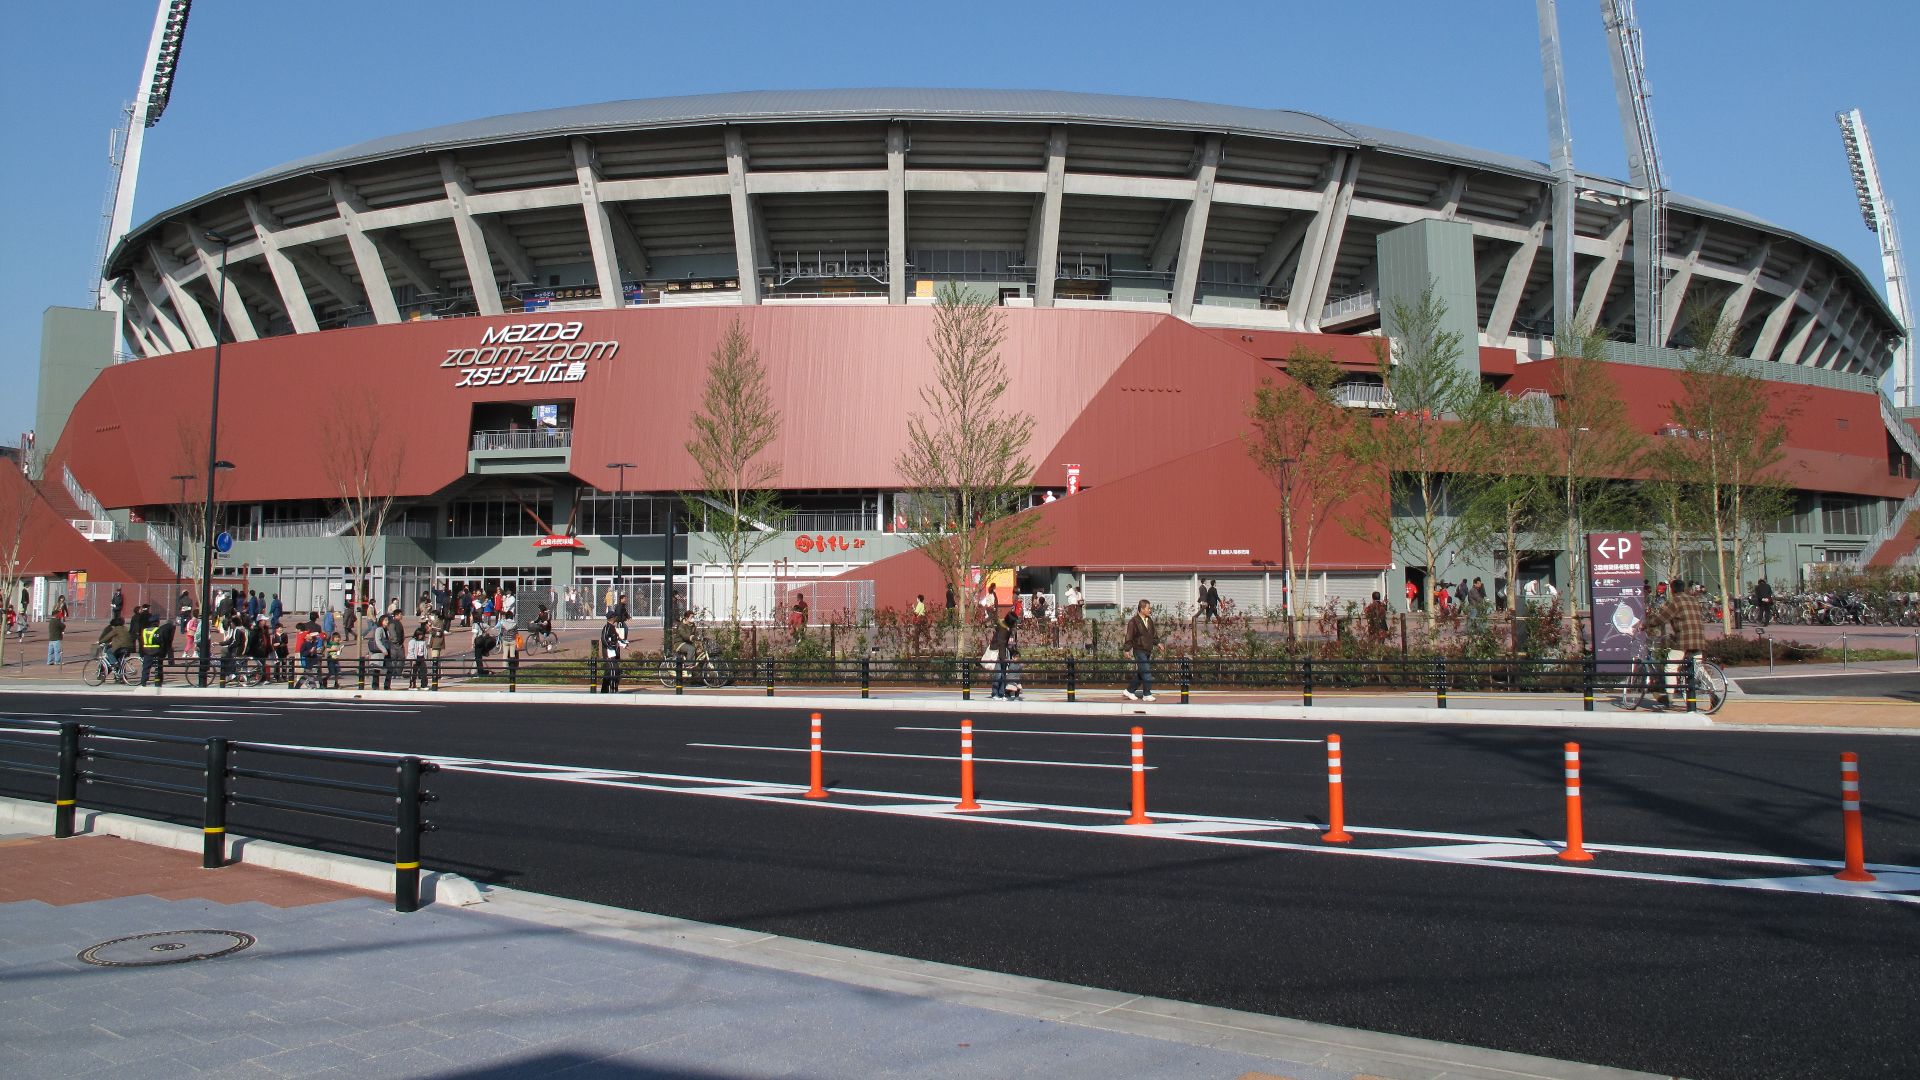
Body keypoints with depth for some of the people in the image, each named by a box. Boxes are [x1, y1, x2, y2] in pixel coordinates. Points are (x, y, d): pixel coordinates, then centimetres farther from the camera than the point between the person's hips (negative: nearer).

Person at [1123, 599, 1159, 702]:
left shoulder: (1149, 620, 12)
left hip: (1148, 651, 7)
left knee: (1140, 674, 10)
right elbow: (1129, 636, -11)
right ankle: (1147, 695, -1)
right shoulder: (1133, 622, -11)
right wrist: (1128, 649, -14)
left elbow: (1153, 634, 24)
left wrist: (1157, 643, 12)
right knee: (1146, 673, -9)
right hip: (1139, 651, -7)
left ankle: (1130, 690, 21)